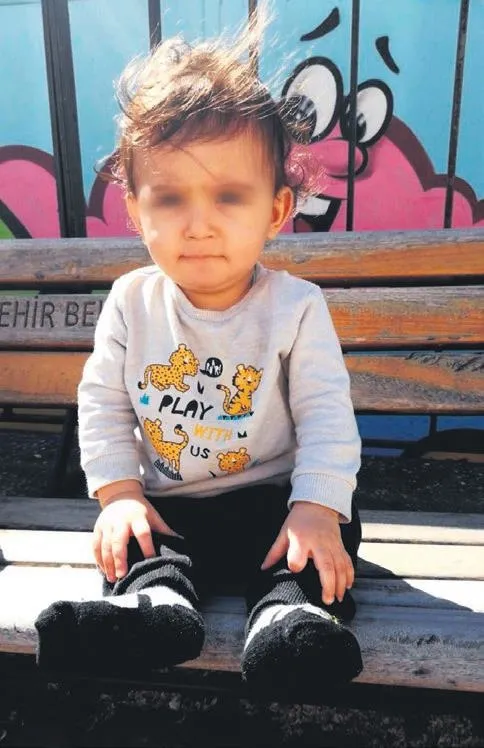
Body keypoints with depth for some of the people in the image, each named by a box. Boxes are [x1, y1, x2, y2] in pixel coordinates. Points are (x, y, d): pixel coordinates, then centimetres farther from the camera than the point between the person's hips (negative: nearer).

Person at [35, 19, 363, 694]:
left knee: (331, 532, -24)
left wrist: (316, 507, -26)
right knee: (136, 547, -23)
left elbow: (327, 415, -14)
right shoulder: (132, 303, -6)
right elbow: (103, 403, -2)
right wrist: (118, 492, -13)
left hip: (273, 497, -1)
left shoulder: (296, 307, -13)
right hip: (166, 505, 2)